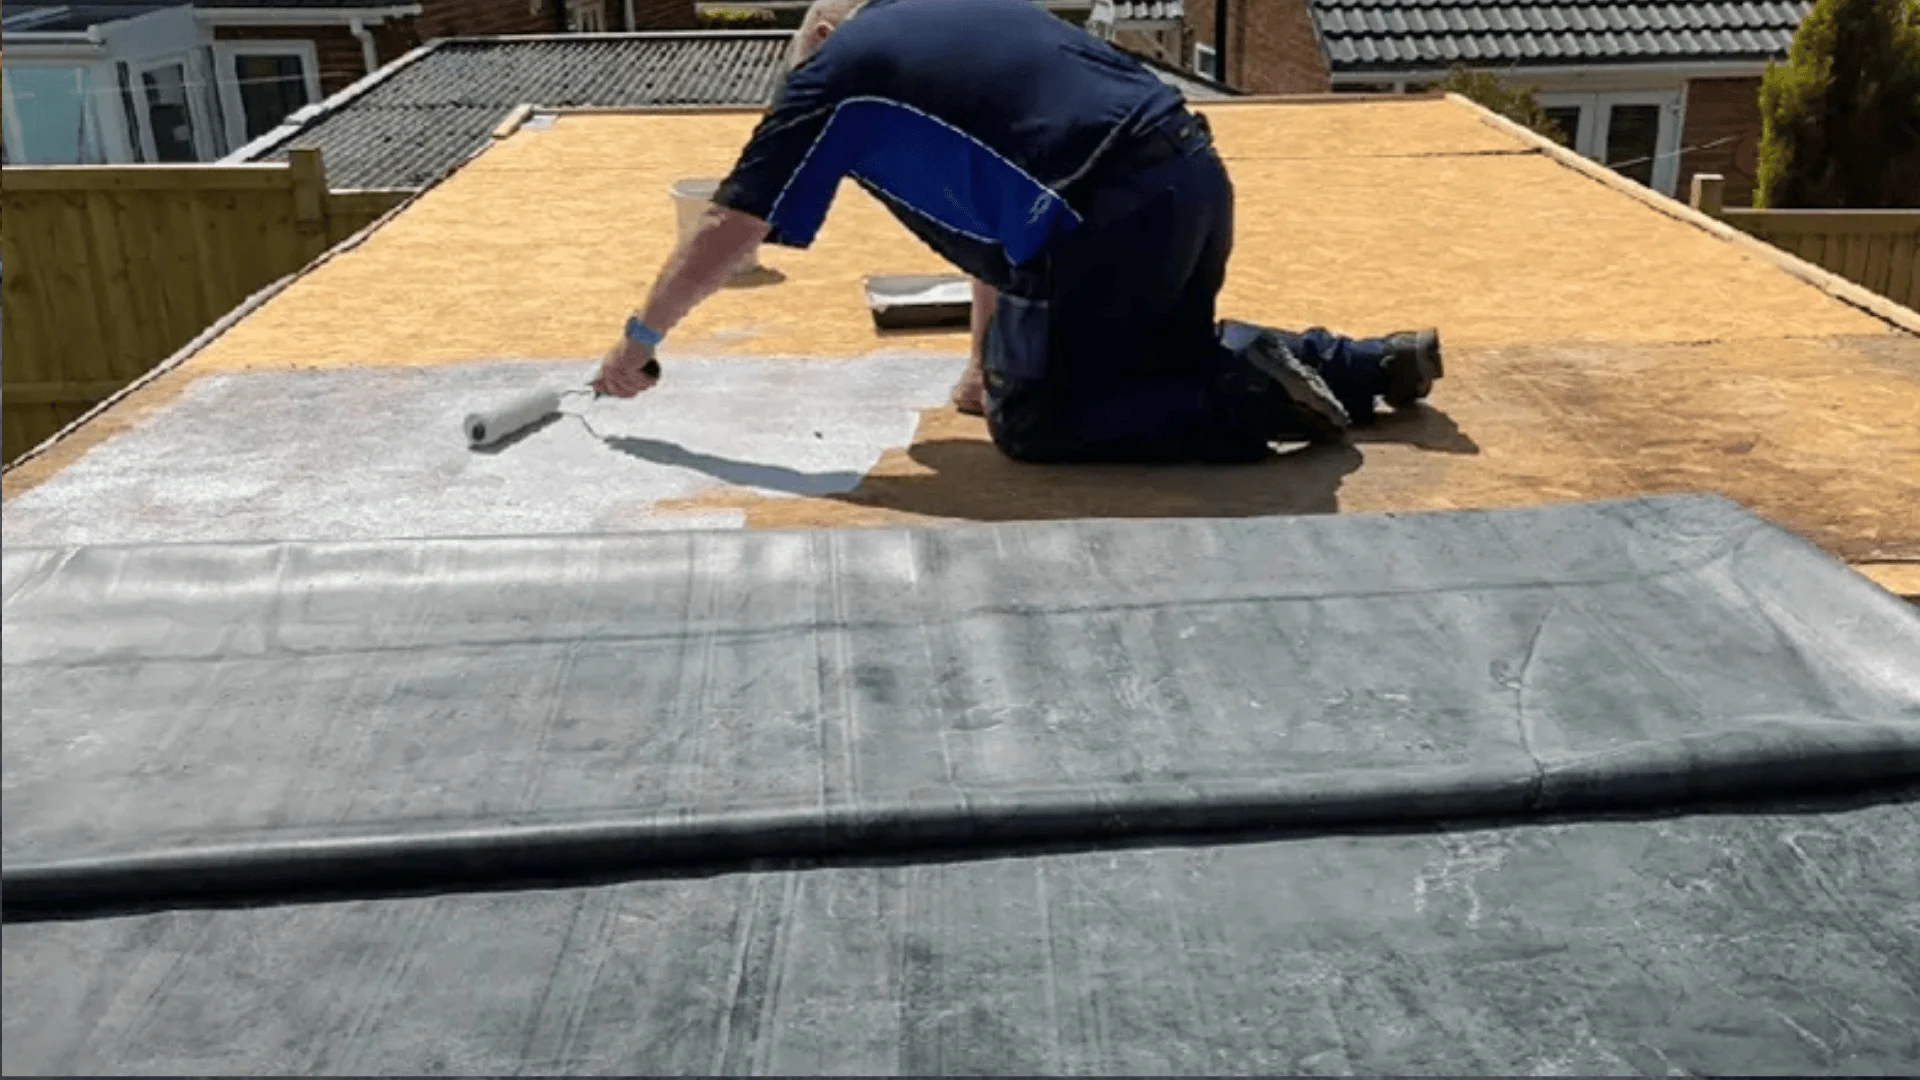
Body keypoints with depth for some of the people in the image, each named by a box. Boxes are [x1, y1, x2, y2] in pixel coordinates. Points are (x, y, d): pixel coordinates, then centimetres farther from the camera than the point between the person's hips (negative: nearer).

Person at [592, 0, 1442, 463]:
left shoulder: (834, 70, 9)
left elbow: (731, 227, 11)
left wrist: (642, 337, 22)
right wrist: (985, 356, 33)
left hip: (1116, 215, -8)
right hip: (1192, 173, 8)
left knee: (1030, 420, 7)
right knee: (1174, 354, 30)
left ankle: (1256, 399, -4)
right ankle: (1375, 363, 19)